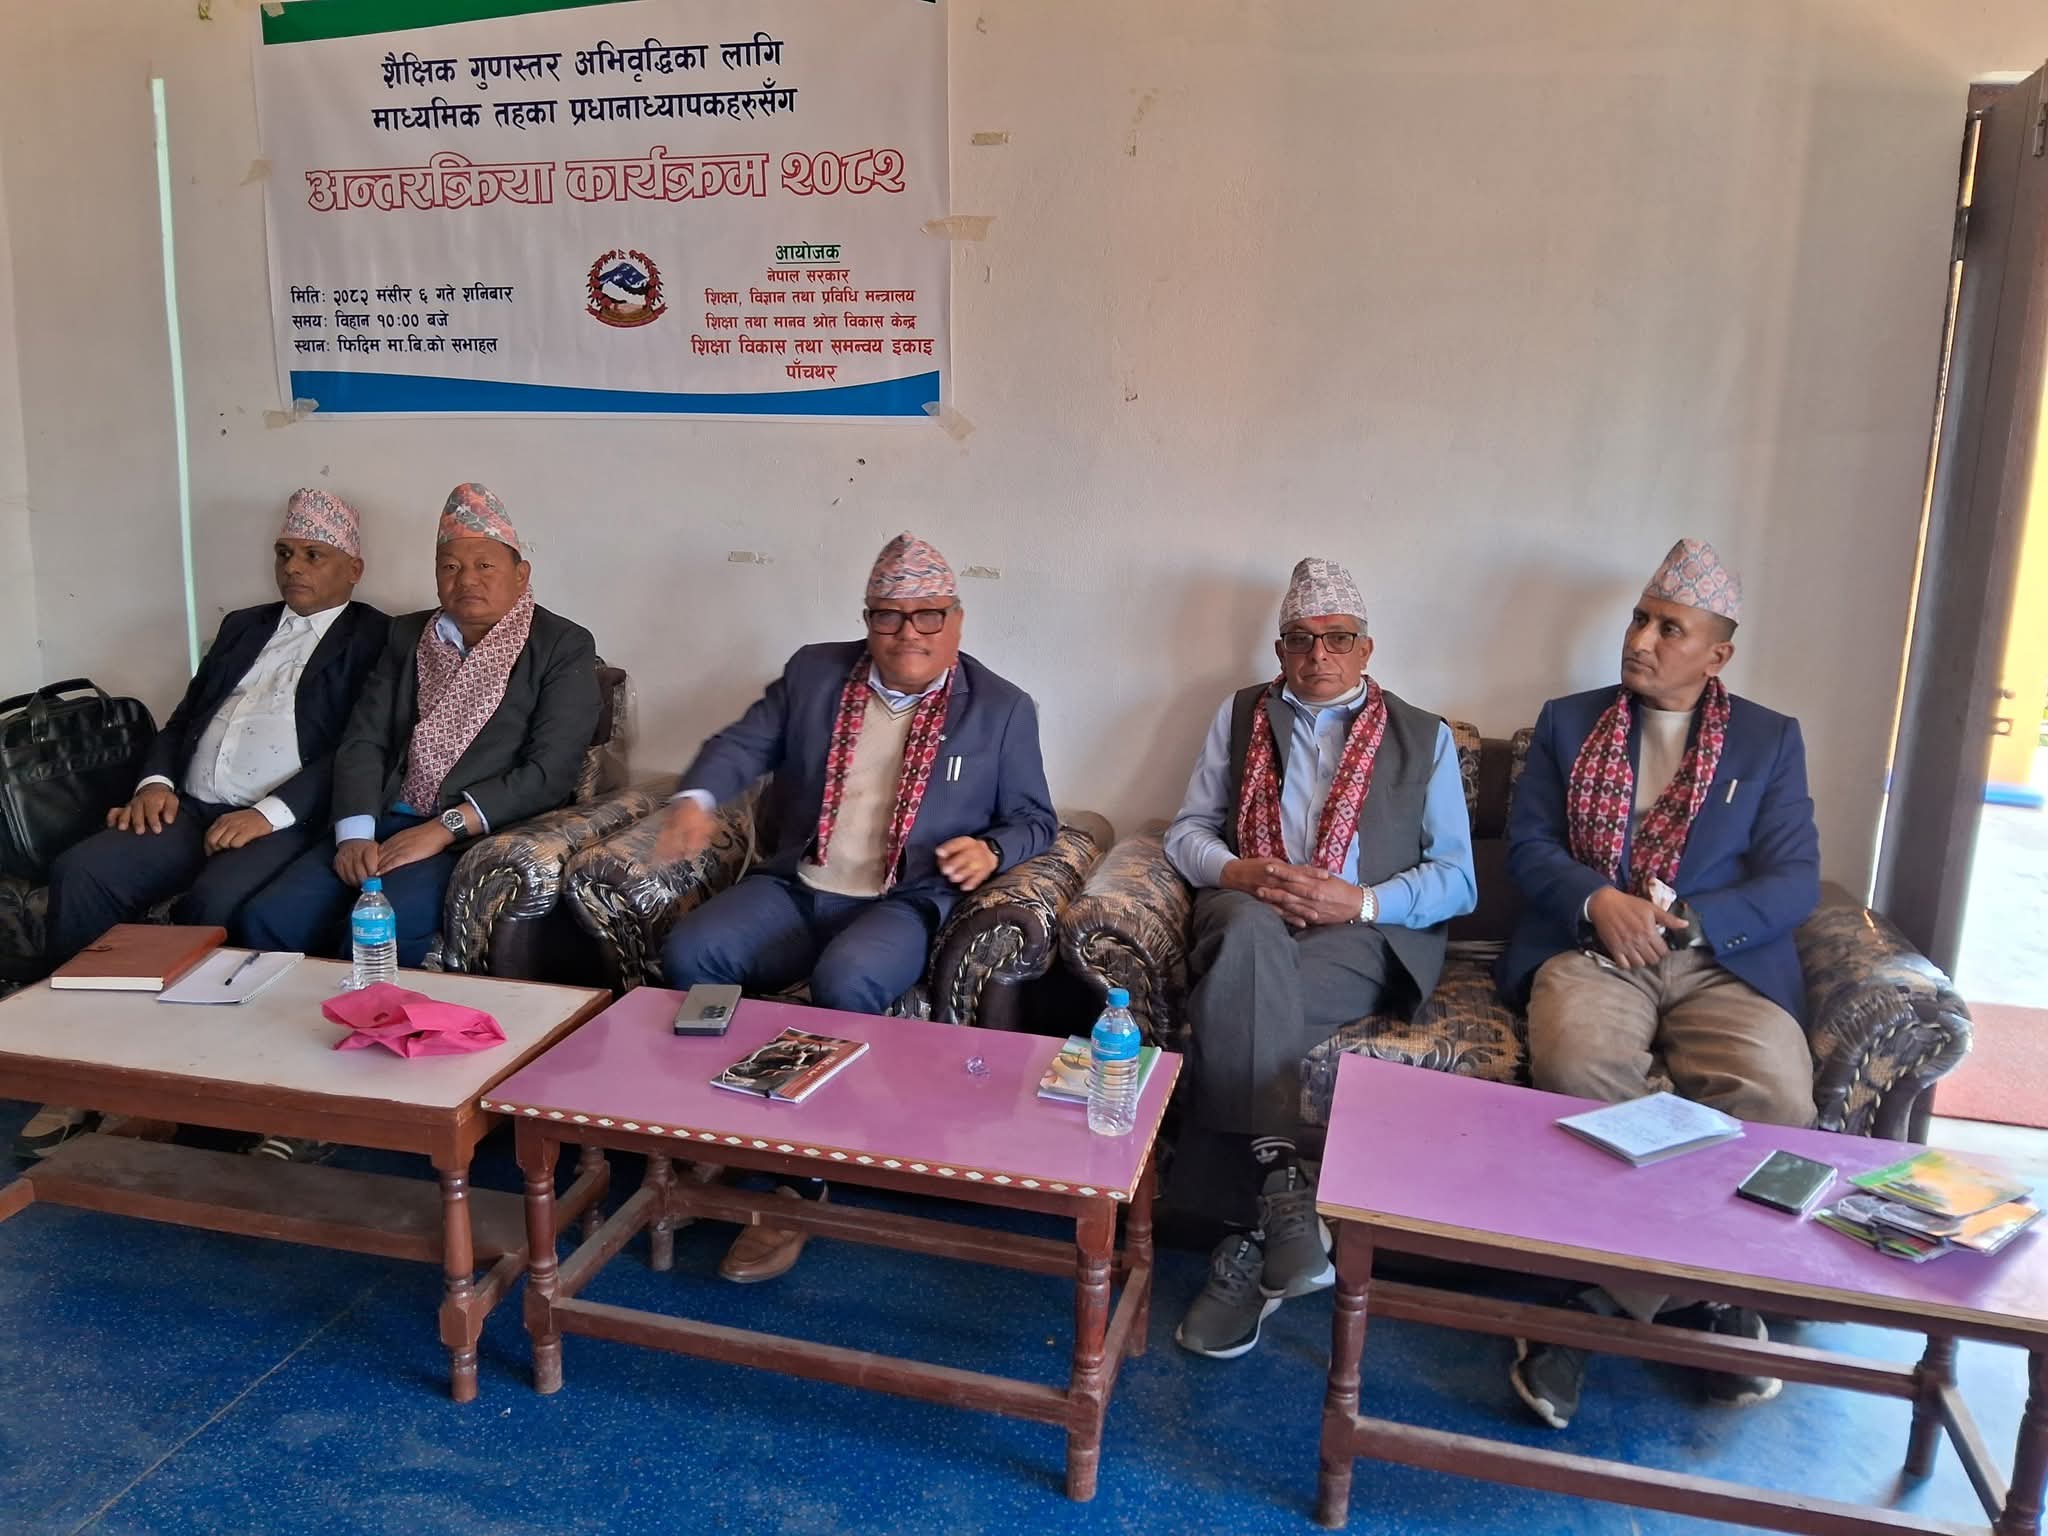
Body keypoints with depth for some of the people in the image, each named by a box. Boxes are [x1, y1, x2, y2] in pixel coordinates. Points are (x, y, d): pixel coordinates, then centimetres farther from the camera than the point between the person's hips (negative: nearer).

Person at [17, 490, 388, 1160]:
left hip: (286, 823, -6)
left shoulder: (374, 638, 4)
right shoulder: (243, 626, 25)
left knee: (215, 902, -34)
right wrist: (156, 782, 3)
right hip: (190, 809, 6)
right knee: (80, 872, -18)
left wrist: (271, 811, -19)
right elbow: (183, 718, 24)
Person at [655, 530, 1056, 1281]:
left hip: (903, 905, -3)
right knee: (687, 953, -23)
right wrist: (696, 800, -13)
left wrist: (991, 850, -15)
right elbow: (743, 743, 8)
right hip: (794, 888, 4)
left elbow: (1034, 819, 8)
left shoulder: (1003, 709, 4)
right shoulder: (814, 671, 10)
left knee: (844, 984, -35)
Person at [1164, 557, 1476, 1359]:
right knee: (1250, 932, -38)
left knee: (1237, 1006, -35)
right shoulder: (1240, 715, 22)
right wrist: (1238, 873, -8)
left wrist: (1360, 901, -10)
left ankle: (1248, 1233, -31)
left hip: (1362, 933, -1)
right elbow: (1186, 832, 16)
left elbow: (1456, 879, 9)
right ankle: (1279, 1182, -40)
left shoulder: (1424, 737, 17)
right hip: (1246, 914, 2)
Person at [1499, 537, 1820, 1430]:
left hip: (1723, 960, 1)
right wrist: (1598, 901, -13)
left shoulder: (1771, 740, 14)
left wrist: (1681, 919, -14)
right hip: (1590, 948, 0)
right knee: (1579, 1067, -34)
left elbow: (1795, 883, 3)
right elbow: (1527, 844, 7)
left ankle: (1614, 1298, -16)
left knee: (1775, 1093, -31)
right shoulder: (1567, 722, 16)